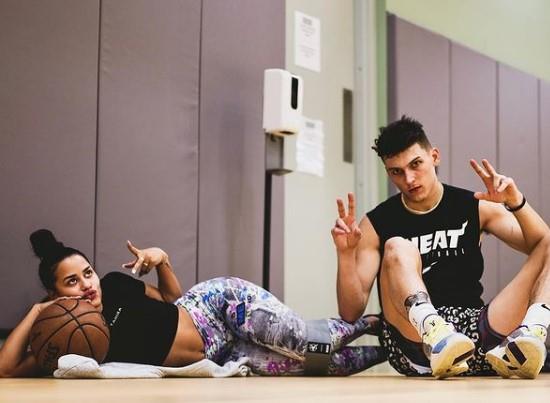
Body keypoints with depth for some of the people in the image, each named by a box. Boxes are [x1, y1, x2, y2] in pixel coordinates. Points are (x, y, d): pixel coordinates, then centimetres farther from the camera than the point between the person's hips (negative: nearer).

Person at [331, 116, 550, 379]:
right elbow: (351, 313, 3)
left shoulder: (476, 207, 14)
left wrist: (516, 202, -10)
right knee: (397, 249, -25)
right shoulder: (376, 224, 9)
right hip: (413, 349, -2)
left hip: (479, 335, 3)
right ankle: (435, 337, -52)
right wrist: (345, 253, -12)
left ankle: (528, 337, -39)